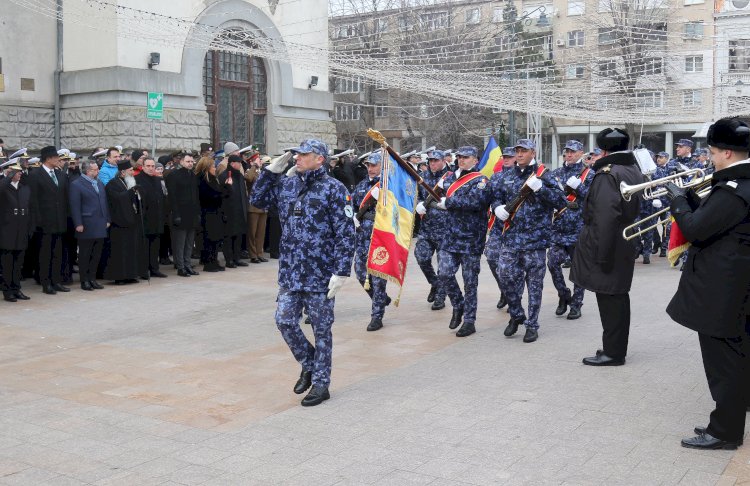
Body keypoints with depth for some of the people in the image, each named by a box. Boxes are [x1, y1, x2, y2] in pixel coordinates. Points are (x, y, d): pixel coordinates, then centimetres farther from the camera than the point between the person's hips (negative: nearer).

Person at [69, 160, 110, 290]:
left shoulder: (100, 183, 16)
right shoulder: (76, 184, -6)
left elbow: (105, 202, 19)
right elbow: (75, 206, -11)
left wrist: (107, 219, 12)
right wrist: (78, 224, -15)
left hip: (100, 226, 7)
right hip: (86, 226, -7)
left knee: (97, 254, 9)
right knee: (85, 255, 2)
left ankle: (92, 278, 18)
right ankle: (84, 281, 9)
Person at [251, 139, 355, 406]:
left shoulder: (334, 189, -10)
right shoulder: (286, 184, 8)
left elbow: (346, 234, -13)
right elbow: (258, 200, 19)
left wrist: (341, 272, -18)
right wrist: (271, 171, 7)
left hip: (321, 274, -6)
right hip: (290, 272, 6)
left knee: (321, 330, 6)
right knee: (285, 321, 7)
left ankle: (321, 383, 19)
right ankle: (309, 365, 30)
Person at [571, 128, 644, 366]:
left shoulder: (608, 174, -18)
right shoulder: (634, 170, 11)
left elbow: (606, 218, -25)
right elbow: (637, 208, 17)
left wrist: (602, 255, -23)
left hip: (607, 246, -9)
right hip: (626, 245, 9)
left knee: (609, 299, -2)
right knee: (618, 297, 16)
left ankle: (613, 352, 4)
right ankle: (617, 348, 26)